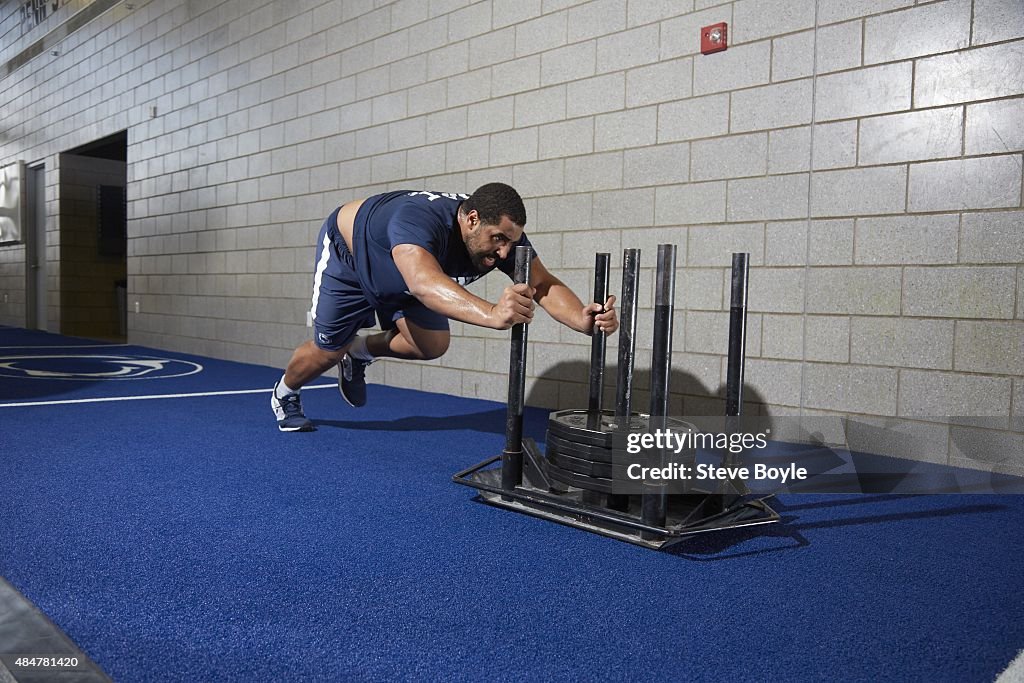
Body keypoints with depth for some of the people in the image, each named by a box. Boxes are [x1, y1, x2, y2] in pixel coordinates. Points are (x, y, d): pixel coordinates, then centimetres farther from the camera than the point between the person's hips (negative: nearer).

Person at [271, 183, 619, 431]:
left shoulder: (503, 233, -28)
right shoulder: (418, 218, -47)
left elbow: (545, 285, -34)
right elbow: (424, 283, -66)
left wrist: (584, 320, -55)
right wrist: (491, 313, -83)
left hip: (401, 278, 5)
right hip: (347, 254, -5)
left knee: (432, 345, -11)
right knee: (327, 351, 4)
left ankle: (360, 351, 20)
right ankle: (284, 395, 39)